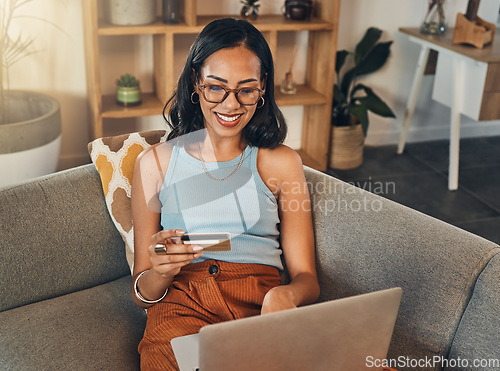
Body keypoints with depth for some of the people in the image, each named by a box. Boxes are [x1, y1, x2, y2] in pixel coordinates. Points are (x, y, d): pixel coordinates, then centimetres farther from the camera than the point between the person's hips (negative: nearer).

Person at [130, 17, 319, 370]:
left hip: (262, 305, 2)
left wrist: (285, 295, -16)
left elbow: (306, 279, 8)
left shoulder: (281, 162, 12)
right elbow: (141, 294, 11)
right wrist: (161, 272, -13)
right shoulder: (155, 163, 11)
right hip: (182, 303, -1)